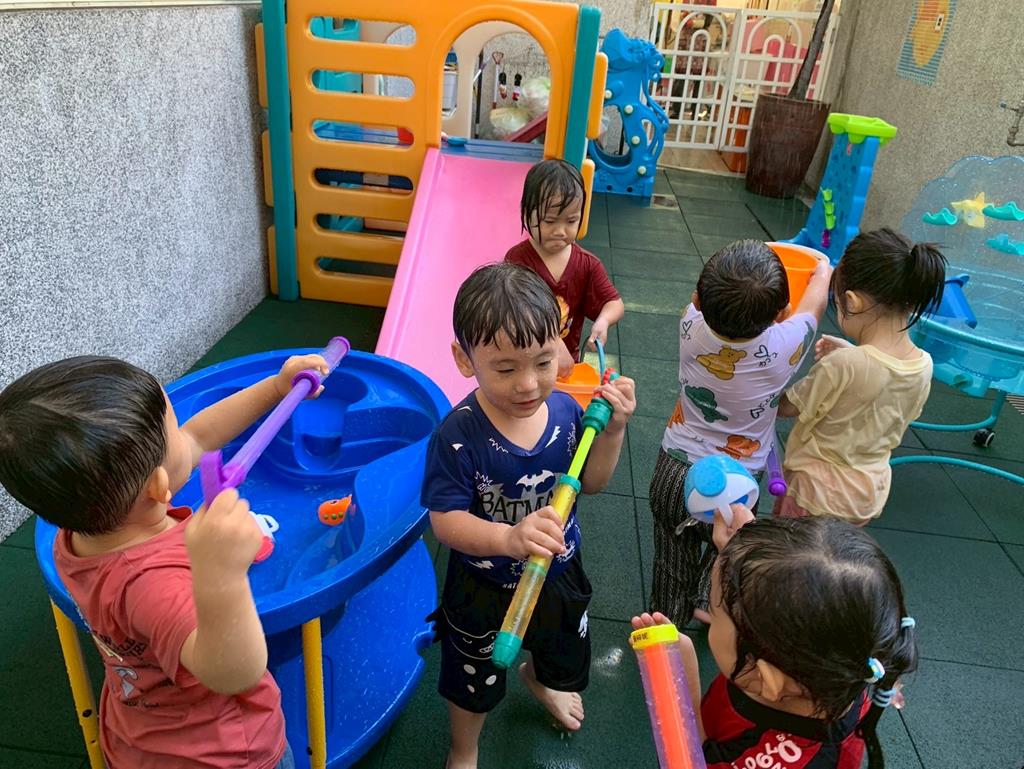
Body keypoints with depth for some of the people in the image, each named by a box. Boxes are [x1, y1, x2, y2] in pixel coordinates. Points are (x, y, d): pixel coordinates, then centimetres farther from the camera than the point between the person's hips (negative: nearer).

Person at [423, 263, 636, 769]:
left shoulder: (564, 410, -18)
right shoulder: (459, 435, -32)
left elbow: (590, 483, -4)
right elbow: (446, 520, -29)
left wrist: (612, 429, -20)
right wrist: (509, 538, -47)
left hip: (559, 571, 5)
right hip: (485, 587, -4)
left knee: (563, 650, 34)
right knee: (476, 678, 22)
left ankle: (538, 678, 73)